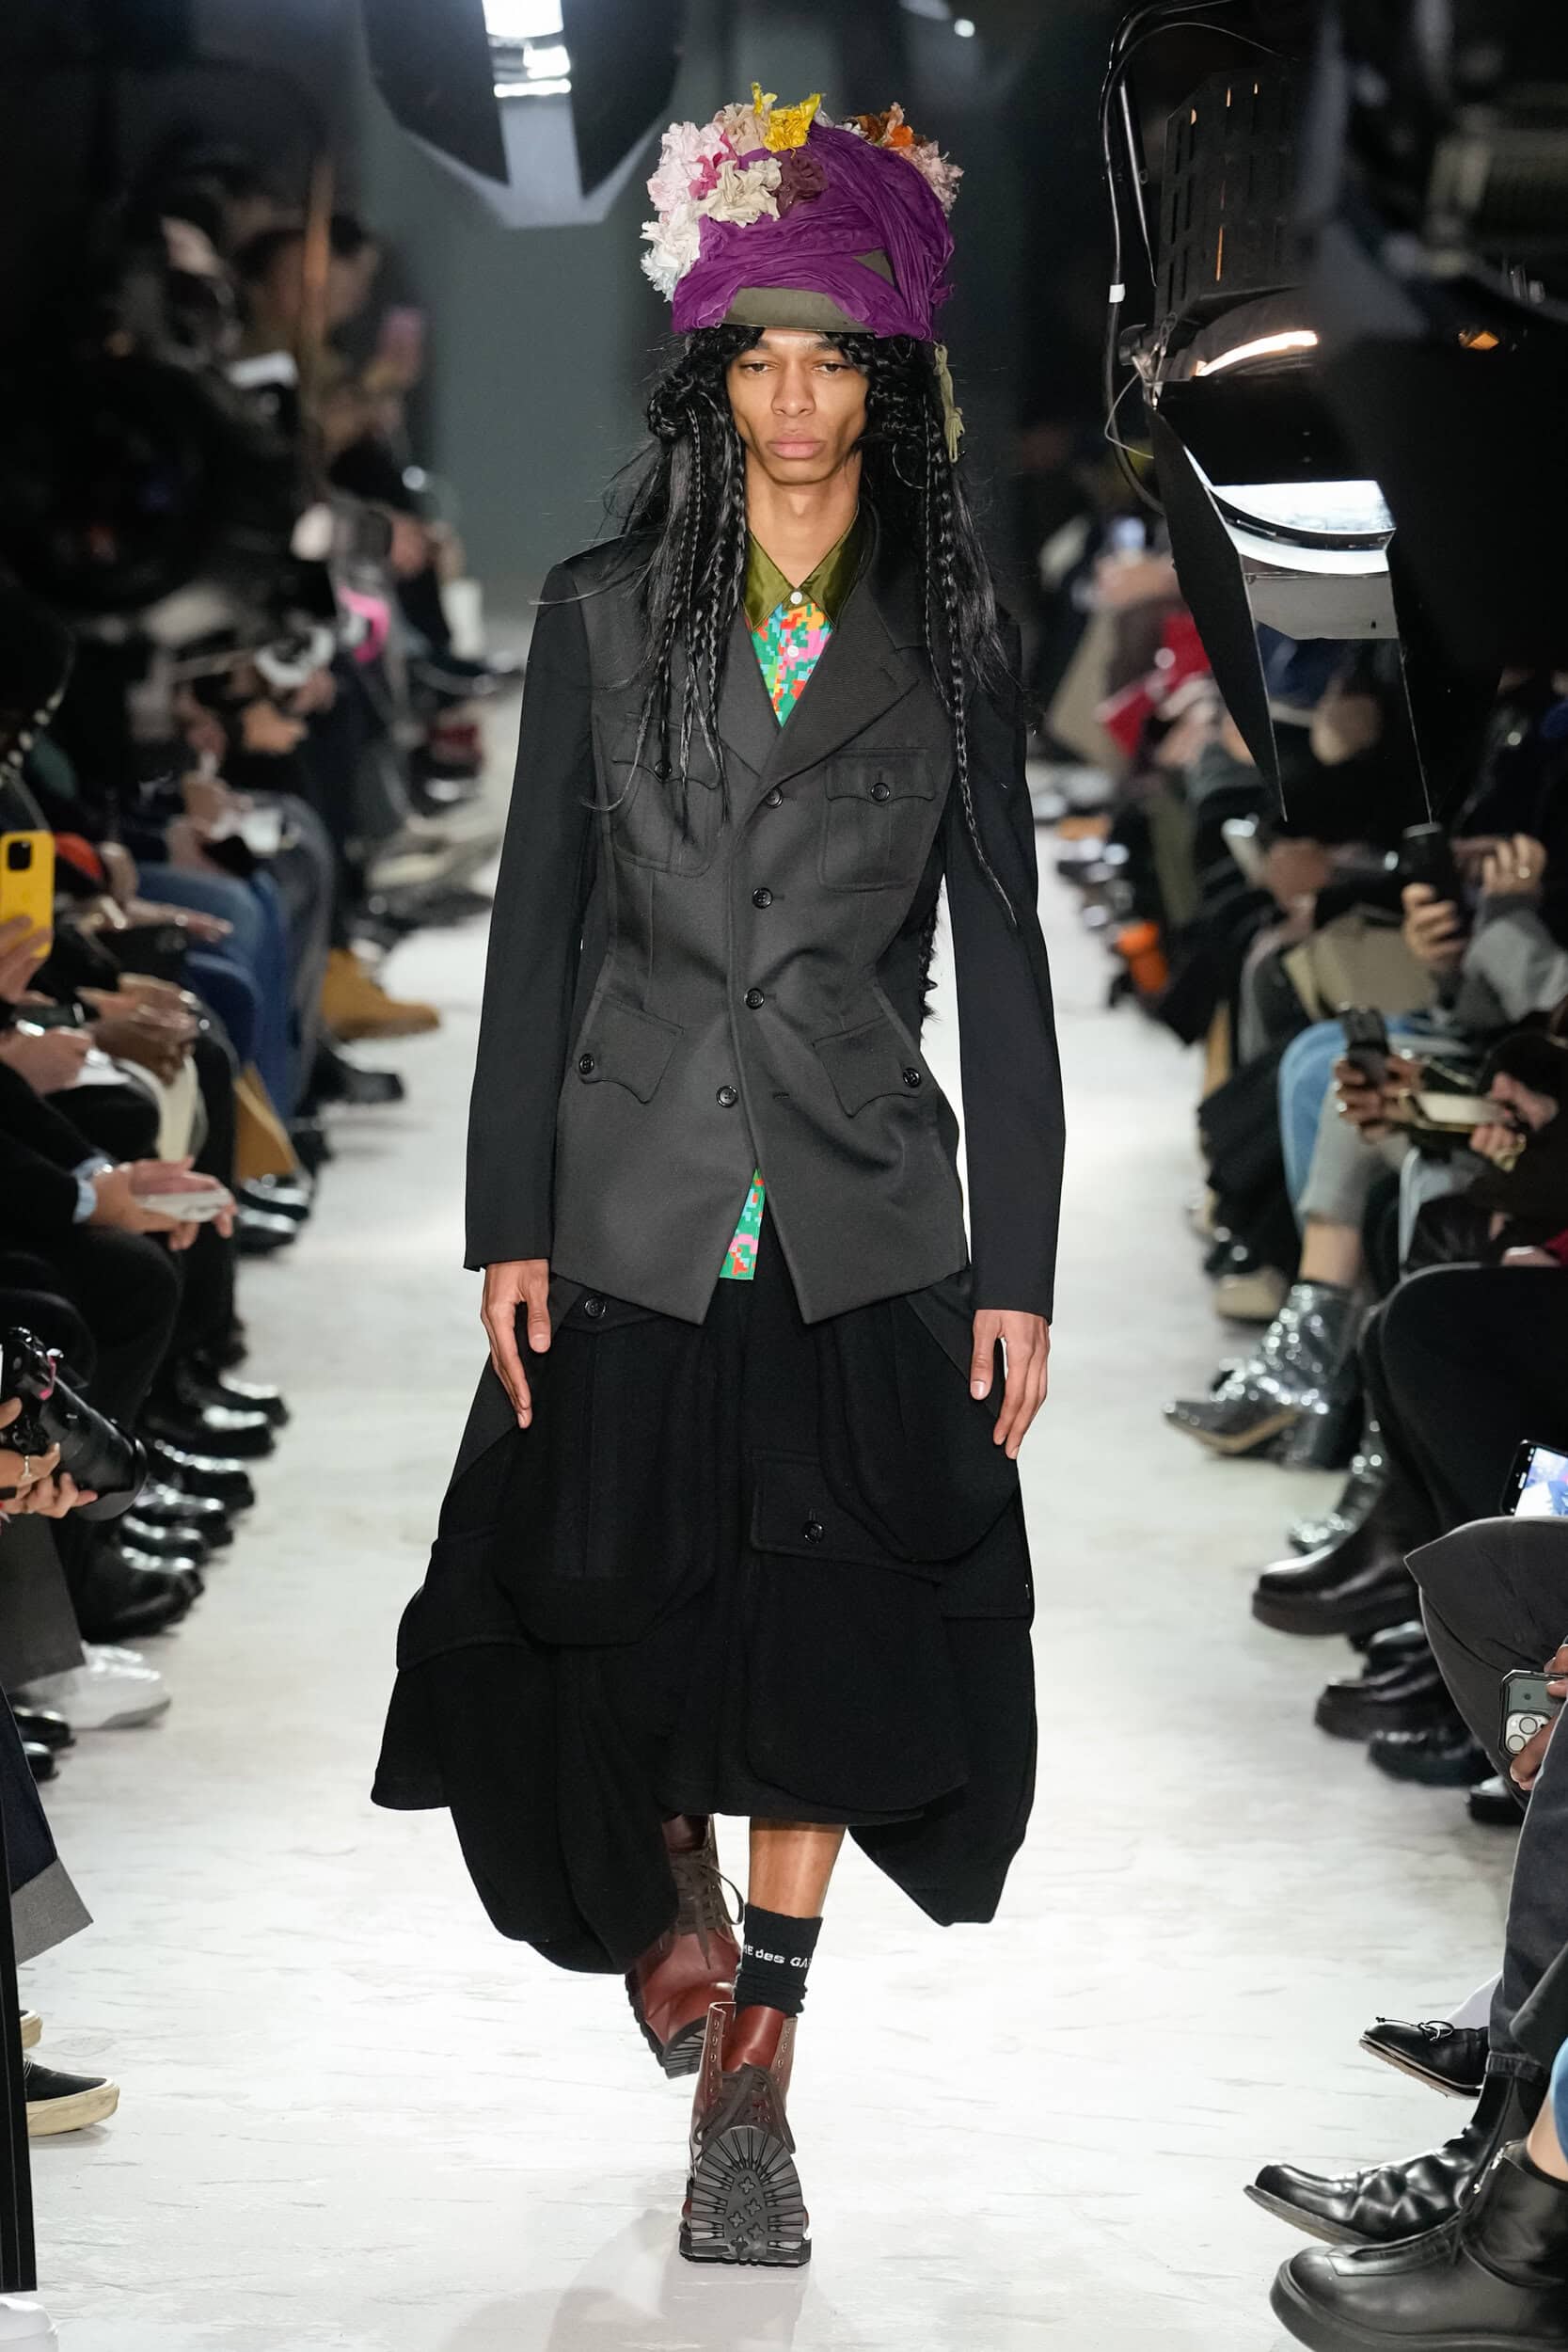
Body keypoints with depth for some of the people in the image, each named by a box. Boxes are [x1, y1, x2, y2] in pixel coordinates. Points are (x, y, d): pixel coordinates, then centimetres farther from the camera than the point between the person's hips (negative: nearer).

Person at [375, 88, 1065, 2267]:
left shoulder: (953, 640, 3)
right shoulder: (605, 613, 2)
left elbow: (1001, 960, 3)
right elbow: (537, 928, 3)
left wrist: (1019, 1264, -1)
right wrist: (508, 1226, -1)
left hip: (864, 1219, 0)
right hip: (640, 1206, 0)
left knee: (841, 1637, -5)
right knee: (627, 1616, 8)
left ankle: (750, 2077, 7)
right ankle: (674, 1889, 40)